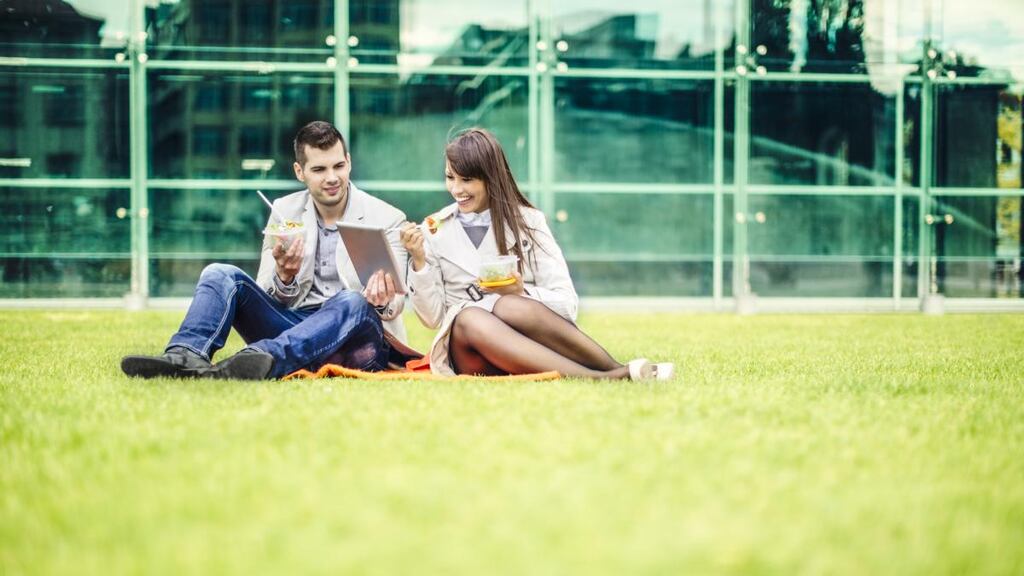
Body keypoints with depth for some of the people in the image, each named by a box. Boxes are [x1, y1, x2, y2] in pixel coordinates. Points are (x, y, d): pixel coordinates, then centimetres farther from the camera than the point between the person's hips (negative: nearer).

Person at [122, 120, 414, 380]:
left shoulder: (388, 219, 1)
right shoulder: (285, 211, 10)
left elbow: (393, 303, -6)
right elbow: (267, 297, 6)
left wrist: (384, 303, -31)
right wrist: (283, 277, -18)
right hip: (291, 326, 3)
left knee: (353, 302, -37)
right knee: (220, 274, -13)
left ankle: (262, 357, -62)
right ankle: (186, 356, -42)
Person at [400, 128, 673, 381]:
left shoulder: (527, 221, 6)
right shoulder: (435, 230, 10)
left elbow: (567, 304, -1)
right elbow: (432, 318, 5)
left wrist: (522, 293, -19)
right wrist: (419, 260, -7)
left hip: (531, 338, -1)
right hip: (471, 355, 1)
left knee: (509, 306, -35)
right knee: (468, 318, -35)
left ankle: (617, 371, -34)